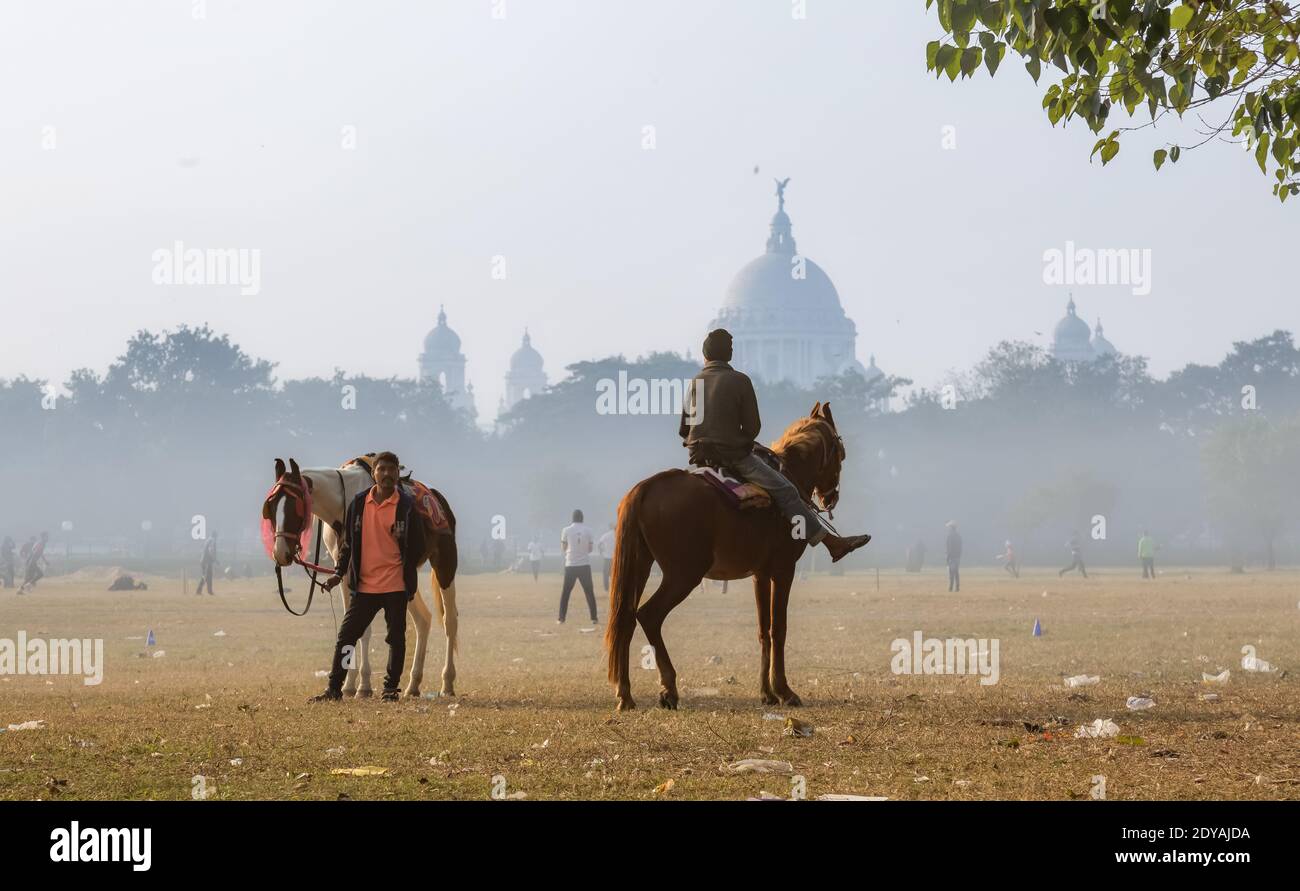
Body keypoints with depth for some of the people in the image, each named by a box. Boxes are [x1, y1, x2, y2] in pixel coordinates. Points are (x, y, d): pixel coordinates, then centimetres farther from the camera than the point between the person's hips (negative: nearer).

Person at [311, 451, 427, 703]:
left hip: (396, 586, -2)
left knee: (396, 638, 4)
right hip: (364, 585, 2)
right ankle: (334, 688, 8)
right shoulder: (359, 503, 5)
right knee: (345, 636, 1)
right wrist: (339, 573, 4)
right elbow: (348, 542, 12)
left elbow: (420, 547, 0)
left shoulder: (407, 505, -3)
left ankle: (391, 689, 14)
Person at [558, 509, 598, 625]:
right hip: (585, 564, 1)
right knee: (589, 591, 8)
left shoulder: (566, 530, -4)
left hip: (571, 564, -1)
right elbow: (590, 548, 5)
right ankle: (594, 618, 4)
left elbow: (563, 547, 4)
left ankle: (561, 618, 3)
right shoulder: (588, 530, 0)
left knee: (566, 592, 7)